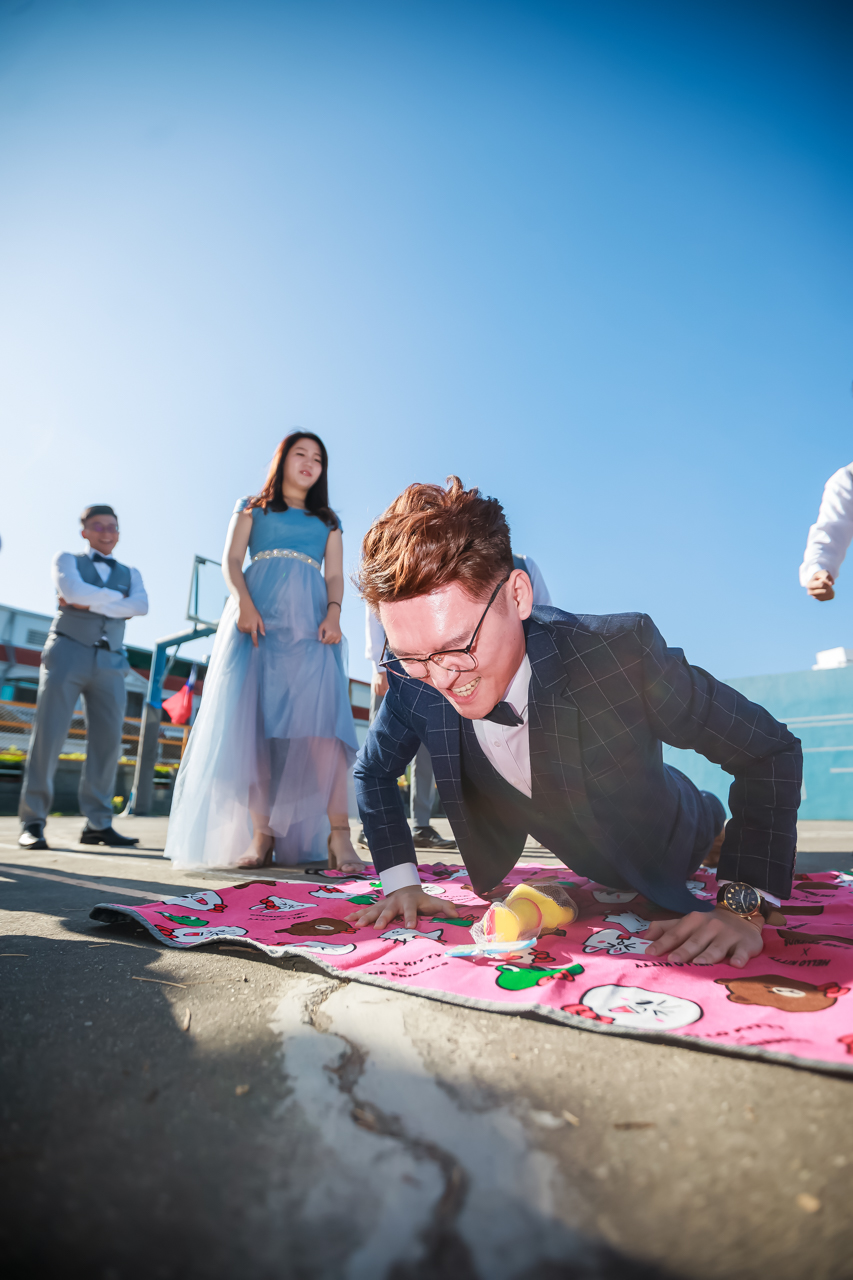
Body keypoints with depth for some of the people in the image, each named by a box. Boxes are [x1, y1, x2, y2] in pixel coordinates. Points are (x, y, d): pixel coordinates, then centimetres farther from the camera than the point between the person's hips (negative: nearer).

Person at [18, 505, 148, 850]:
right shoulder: (67, 560, 12)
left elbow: (140, 607, -3)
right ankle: (32, 823, -4)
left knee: (108, 741, -3)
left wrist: (90, 603, -10)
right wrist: (117, 597, -1)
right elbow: (74, 592, -11)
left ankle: (98, 824, 2)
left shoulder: (130, 573, 19)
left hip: (110, 663, 3)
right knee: (48, 734, -9)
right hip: (68, 651, -3)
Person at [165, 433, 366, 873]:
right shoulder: (252, 507, 21)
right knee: (251, 721, -10)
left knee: (323, 720, -17)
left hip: (309, 623, 0)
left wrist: (333, 614, -7)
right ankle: (262, 833, -7)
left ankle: (338, 835, -22)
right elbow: (231, 561, 8)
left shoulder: (328, 520, 25)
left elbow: (335, 576, 13)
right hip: (256, 618, 0)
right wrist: (244, 603, -12)